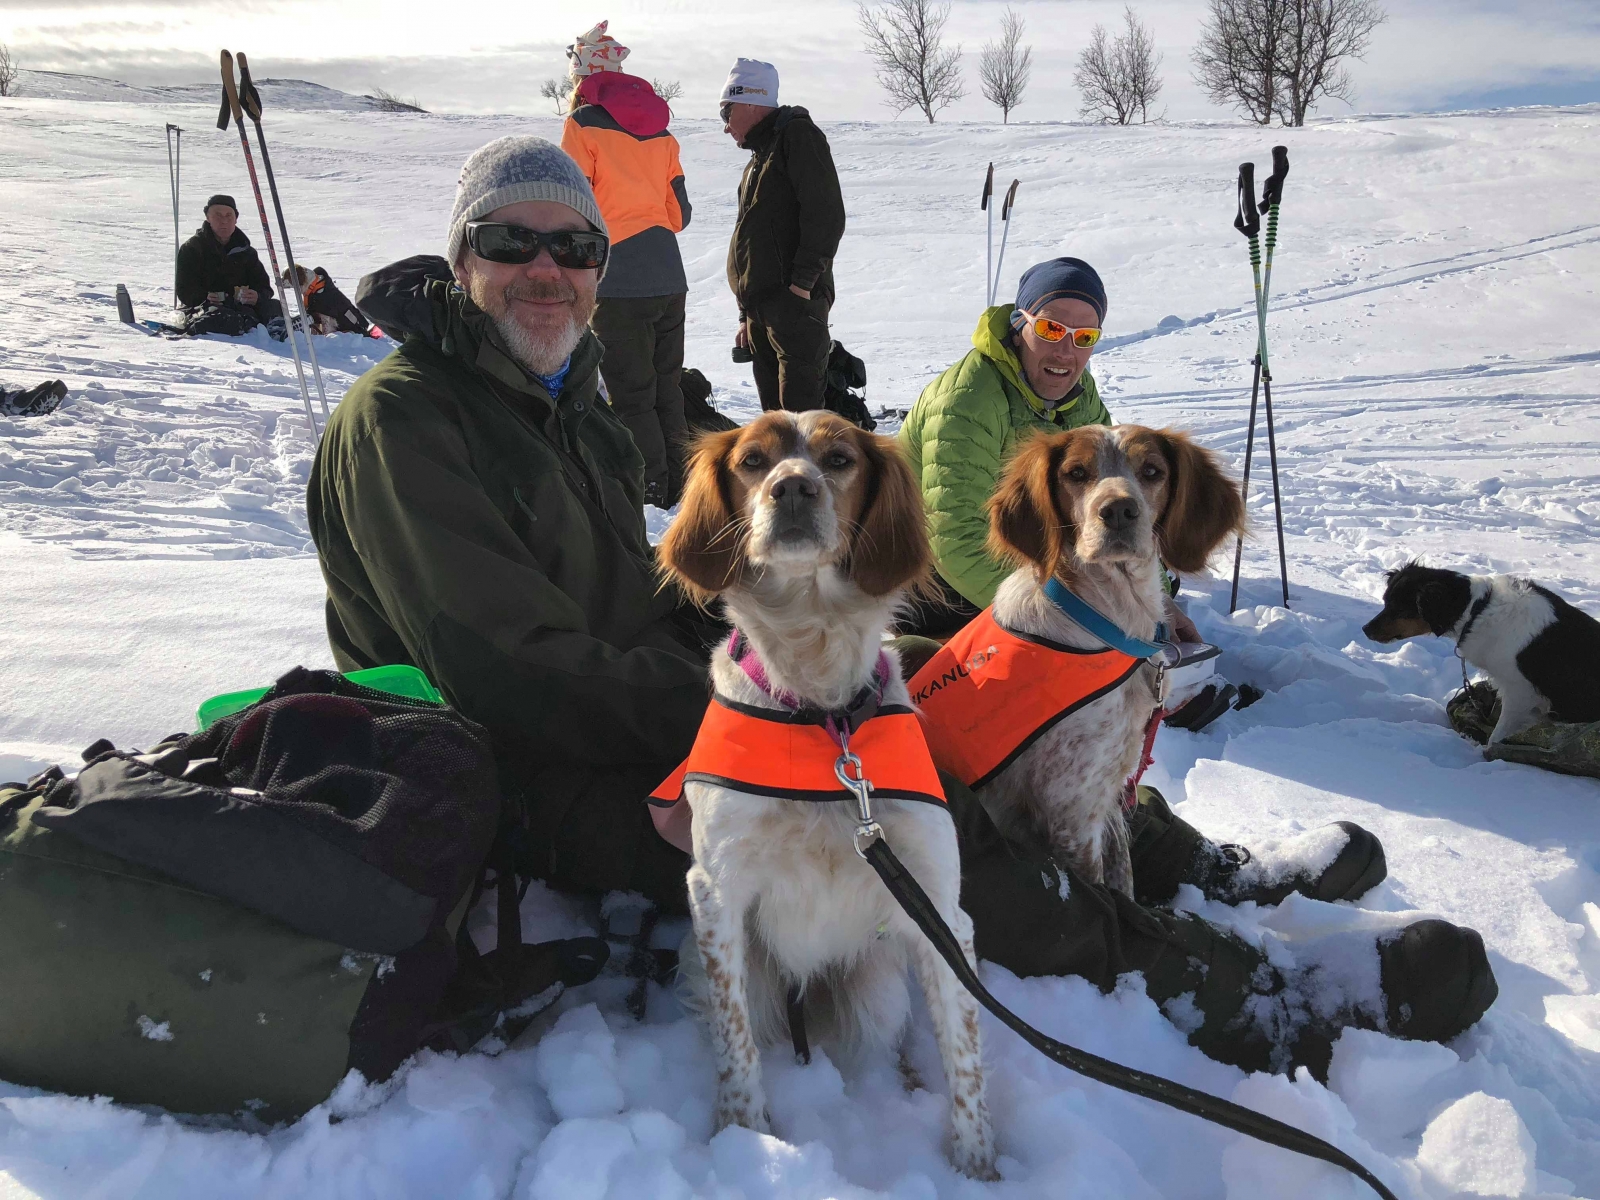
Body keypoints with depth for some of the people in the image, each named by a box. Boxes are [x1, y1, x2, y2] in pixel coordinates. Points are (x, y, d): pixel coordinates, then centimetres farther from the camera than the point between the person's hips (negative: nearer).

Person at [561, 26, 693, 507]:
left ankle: (651, 491, 2)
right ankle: (678, 485, 22)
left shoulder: (584, 125, -5)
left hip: (618, 281, -6)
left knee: (631, 395, 1)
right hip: (669, 277, 6)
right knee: (667, 389, 15)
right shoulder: (660, 129, 13)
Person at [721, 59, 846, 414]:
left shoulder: (798, 136, -3)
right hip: (762, 305, 10)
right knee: (775, 410, 11)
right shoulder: (759, 157, 26)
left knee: (799, 408, -14)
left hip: (795, 303, -10)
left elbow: (826, 215, -16)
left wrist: (802, 282, -21)